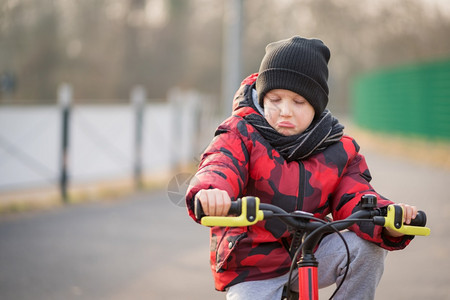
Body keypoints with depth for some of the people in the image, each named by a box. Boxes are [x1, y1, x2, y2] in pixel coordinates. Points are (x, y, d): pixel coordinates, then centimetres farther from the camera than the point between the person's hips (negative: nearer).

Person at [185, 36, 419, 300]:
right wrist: (210, 193, -56)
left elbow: (355, 199, -10)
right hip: (253, 273, -2)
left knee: (365, 248, -22)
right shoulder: (242, 134, -9)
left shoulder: (339, 150, 1)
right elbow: (219, 166, -29)